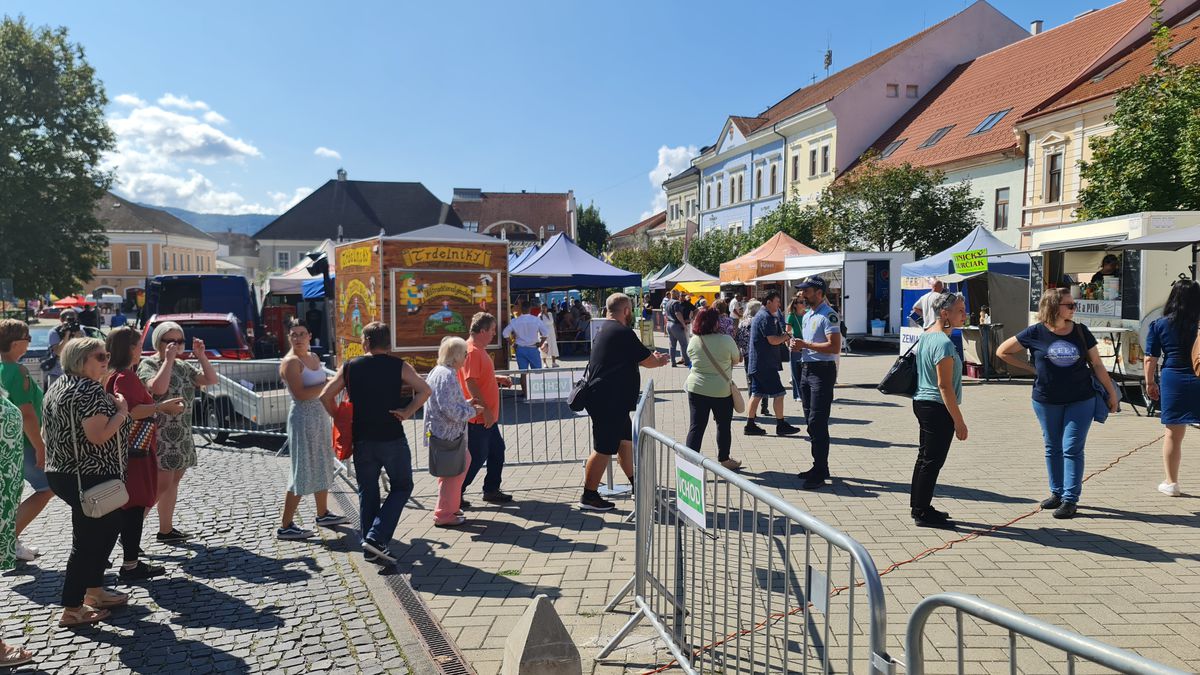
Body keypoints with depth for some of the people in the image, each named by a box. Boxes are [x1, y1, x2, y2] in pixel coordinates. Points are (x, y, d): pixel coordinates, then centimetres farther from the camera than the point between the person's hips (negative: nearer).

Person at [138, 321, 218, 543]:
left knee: (173, 482, 11)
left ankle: (166, 530, 19)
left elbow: (211, 380, 12)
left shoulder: (183, 366, 16)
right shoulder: (148, 364, -7)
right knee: (161, 484, -13)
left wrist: (201, 357, 2)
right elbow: (158, 388, -27)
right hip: (160, 435, -8)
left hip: (181, 436, 8)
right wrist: (168, 360, -20)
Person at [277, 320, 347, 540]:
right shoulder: (290, 362, -15)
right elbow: (300, 393, -26)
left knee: (322, 467, 18)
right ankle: (285, 526, 2)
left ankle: (322, 514, 33)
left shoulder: (314, 357, 11)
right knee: (303, 472, -6)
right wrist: (328, 384, -22)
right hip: (303, 418, -9)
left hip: (320, 416, 9)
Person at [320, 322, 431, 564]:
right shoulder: (399, 366, -2)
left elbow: (326, 396, 2)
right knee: (401, 487, 12)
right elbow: (424, 390, -11)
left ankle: (370, 547, 17)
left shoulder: (349, 367, 3)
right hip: (392, 438, -2)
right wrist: (407, 412, -5)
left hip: (362, 439, 3)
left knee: (367, 492, 14)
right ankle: (376, 537, -2)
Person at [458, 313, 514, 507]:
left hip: (487, 416, 10)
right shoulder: (471, 351, -19)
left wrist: (498, 379, 12)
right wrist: (485, 409, -24)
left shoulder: (479, 350, 14)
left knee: (497, 451, 16)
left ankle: (491, 490, 26)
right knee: (476, 457, -2)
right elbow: (470, 383, -24)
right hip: (478, 417, -10)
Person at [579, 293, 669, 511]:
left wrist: (653, 358, 21)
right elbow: (648, 361, -9)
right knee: (603, 450, -3)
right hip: (609, 402, -11)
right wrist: (661, 360, 11)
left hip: (610, 401, 11)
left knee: (626, 441, 19)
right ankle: (589, 497, 6)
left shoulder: (606, 330, 15)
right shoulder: (623, 333, -17)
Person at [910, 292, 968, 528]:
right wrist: (959, 420, -19)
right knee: (932, 461, -2)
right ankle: (923, 513, 6)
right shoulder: (943, 343, -20)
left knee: (925, 457, 17)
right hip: (938, 408, -10)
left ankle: (918, 506, 27)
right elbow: (944, 385, -22)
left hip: (922, 402, 10)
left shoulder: (926, 335, 10)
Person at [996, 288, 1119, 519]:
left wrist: (1111, 392, 6)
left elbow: (1097, 365, 6)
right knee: (1053, 448, 11)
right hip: (1046, 401, 0)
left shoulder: (1081, 332, 0)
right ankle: (1057, 493, 25)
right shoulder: (1036, 333, -5)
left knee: (1072, 449, -3)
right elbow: (1002, 351, 2)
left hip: (1080, 400, 0)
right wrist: (1032, 369, 0)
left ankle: (1070, 499, 2)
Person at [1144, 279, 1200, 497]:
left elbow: (1150, 359, 0)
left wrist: (1150, 382, 11)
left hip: (1173, 381, 1)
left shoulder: (1159, 325, -2)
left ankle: (1171, 482, 19)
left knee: (1173, 435, 11)